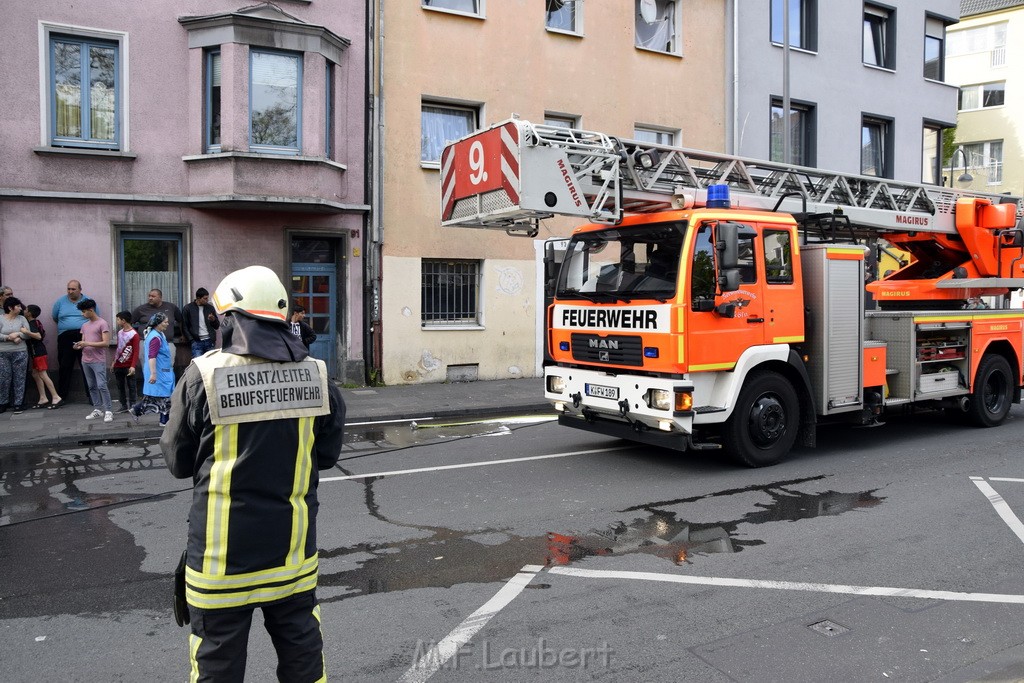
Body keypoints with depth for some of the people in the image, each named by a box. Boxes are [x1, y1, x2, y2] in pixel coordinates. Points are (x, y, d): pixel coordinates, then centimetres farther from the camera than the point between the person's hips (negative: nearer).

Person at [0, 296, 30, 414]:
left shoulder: (22, 318, 6)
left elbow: (28, 334, 1)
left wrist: (17, 334, -14)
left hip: (20, 353, 1)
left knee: (19, 378, 2)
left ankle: (18, 403, 8)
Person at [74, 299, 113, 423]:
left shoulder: (102, 324, -8)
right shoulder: (84, 325, 14)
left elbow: (106, 343, -14)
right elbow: (84, 342, 20)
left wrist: (88, 343, -18)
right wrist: (79, 346, -2)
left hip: (98, 361, -7)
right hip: (86, 361, 7)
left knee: (102, 385, -11)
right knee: (91, 386, 9)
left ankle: (108, 411, -8)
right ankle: (97, 410, 15)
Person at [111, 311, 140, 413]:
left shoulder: (134, 334, -11)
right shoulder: (120, 332, 12)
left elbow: (136, 352, -14)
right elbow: (118, 348, 20)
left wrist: (133, 366, -20)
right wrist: (114, 361, 18)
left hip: (128, 366, -7)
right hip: (118, 365, 7)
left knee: (131, 386, -1)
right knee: (120, 386, 10)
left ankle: (132, 406, 3)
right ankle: (124, 406, 17)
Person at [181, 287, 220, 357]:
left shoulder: (210, 308, 10)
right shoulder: (188, 308, 2)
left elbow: (217, 326, 14)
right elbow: (185, 326, 2)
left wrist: (213, 320, -9)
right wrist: (191, 340, -7)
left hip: (209, 341, 3)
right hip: (196, 342, -3)